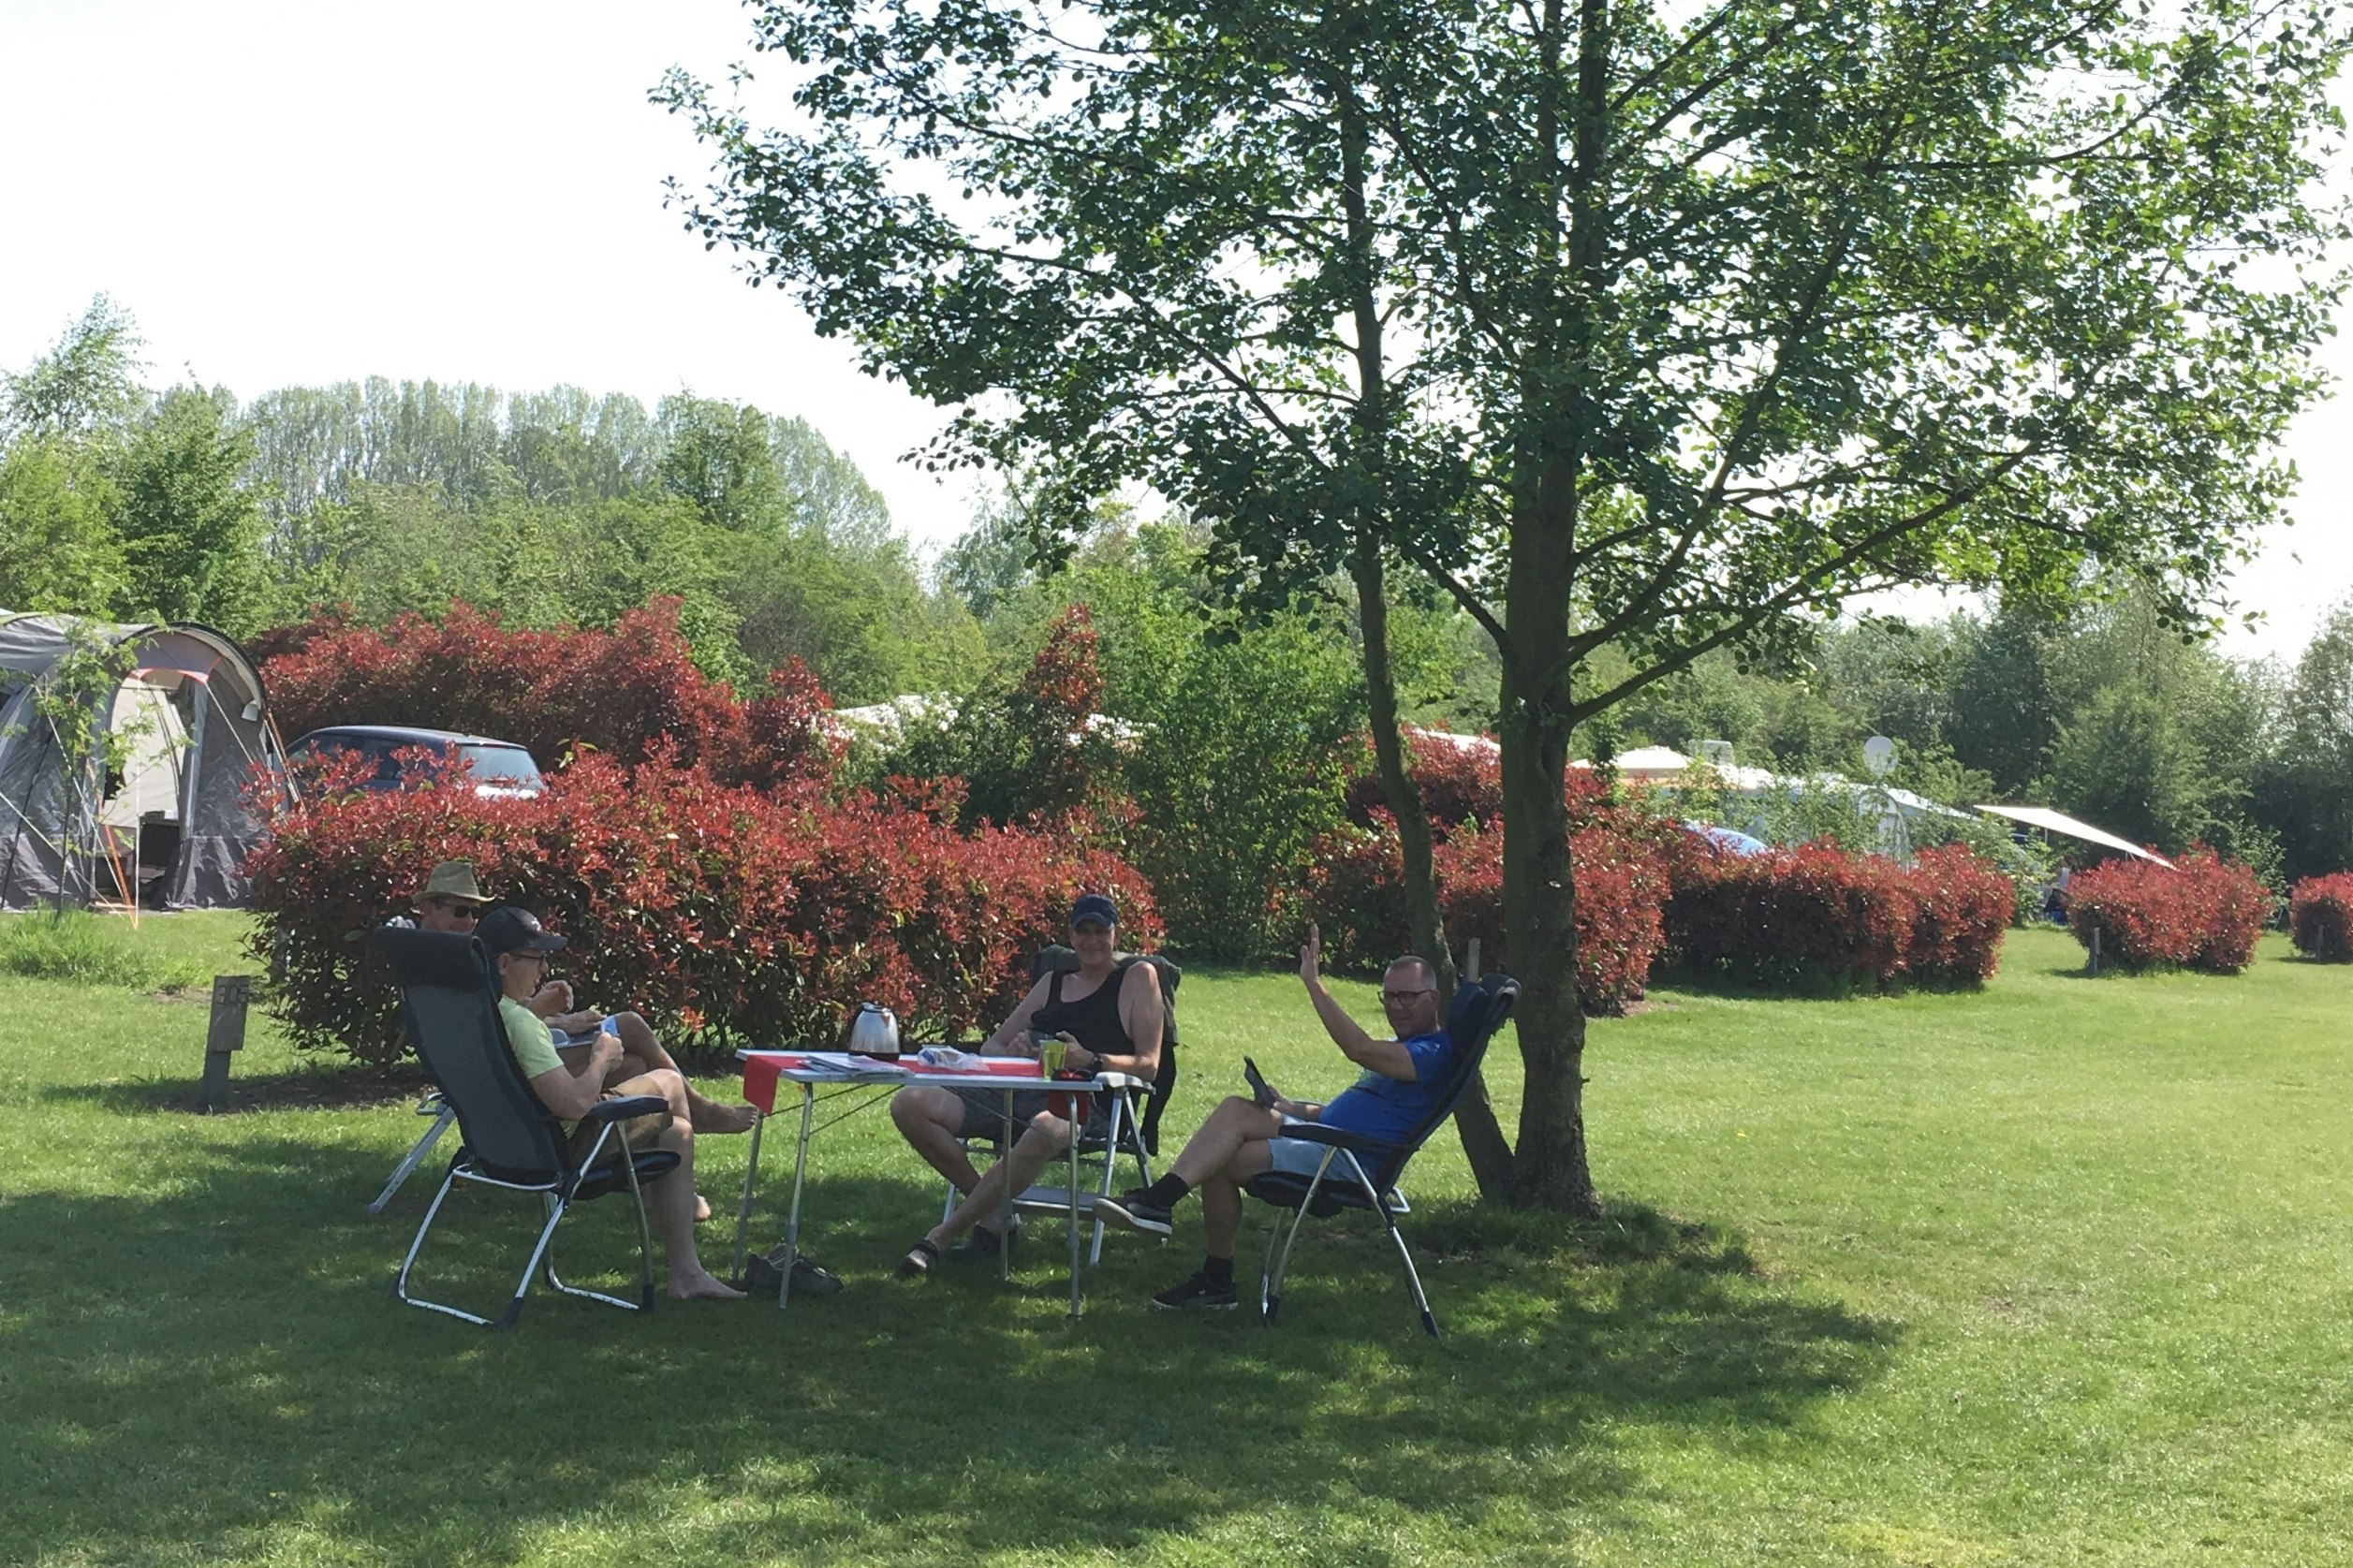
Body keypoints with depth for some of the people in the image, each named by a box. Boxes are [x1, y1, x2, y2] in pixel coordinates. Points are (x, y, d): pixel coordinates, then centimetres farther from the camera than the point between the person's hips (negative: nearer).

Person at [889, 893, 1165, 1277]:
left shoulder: (1137, 977, 13)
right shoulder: (1053, 983, 27)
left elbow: (1148, 1064, 1)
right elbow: (989, 1048, 25)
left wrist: (1089, 1060, -17)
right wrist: (1013, 1051, -1)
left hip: (1085, 1104, -6)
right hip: (1018, 1092, 6)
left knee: (1046, 1131, -45)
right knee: (909, 1104, -16)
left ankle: (941, 1236, -31)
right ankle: (995, 1213, -9)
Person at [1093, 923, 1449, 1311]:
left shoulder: (1434, 1052, -8)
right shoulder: (1400, 1048, 26)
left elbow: (1359, 1049, -25)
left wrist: (1314, 983, -27)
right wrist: (1288, 1107, 10)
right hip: (1323, 1138, 10)